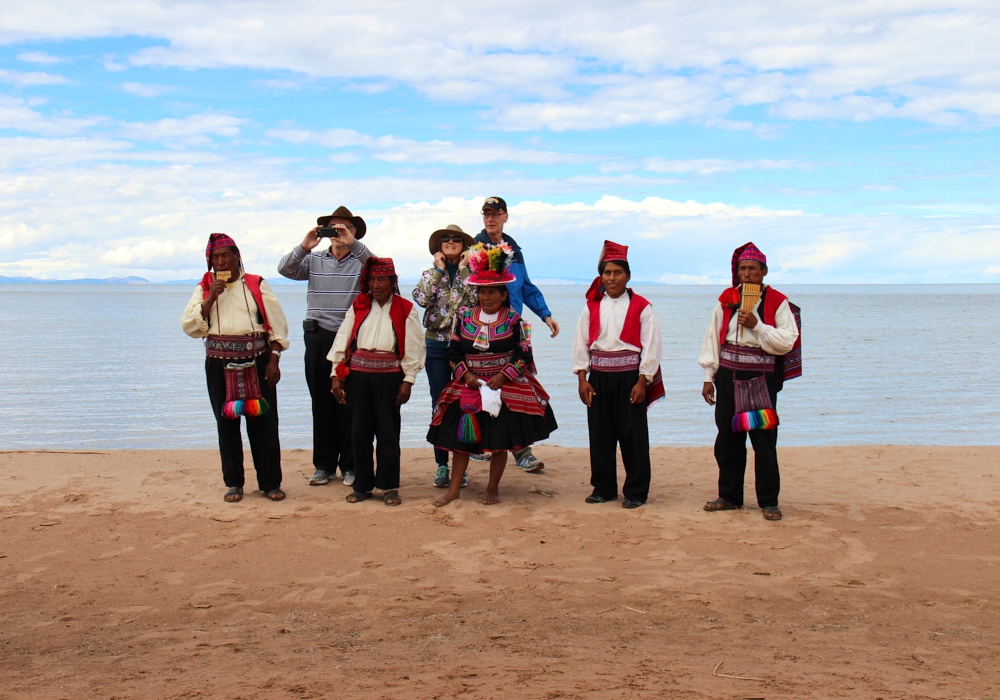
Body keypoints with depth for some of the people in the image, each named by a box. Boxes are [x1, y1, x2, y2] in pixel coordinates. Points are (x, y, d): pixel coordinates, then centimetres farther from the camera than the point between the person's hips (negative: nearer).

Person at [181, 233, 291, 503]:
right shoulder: (204, 289, 9)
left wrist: (274, 359, -4)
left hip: (256, 361, -1)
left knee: (263, 421, -1)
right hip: (220, 364, 2)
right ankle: (233, 483, 15)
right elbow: (189, 326, 0)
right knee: (226, 422, 4)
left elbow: (277, 324, 4)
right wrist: (210, 298, -10)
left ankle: (270, 482, 8)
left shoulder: (256, 285, 5)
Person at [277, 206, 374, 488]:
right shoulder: (314, 259, 11)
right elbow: (285, 269, -3)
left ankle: (350, 465, 10)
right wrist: (304, 247, -19)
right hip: (319, 338, 3)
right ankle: (324, 465, 15)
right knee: (322, 402, 7)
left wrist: (352, 243, -28)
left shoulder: (360, 260, 3)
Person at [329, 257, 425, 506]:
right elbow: (342, 339, 7)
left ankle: (389, 486, 11)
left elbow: (413, 348, 1)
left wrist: (408, 380, -5)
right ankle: (362, 485, 16)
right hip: (358, 375, 3)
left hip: (388, 377, -2)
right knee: (359, 431, 6)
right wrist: (336, 375, 1)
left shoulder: (405, 309, 2)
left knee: (388, 432, 2)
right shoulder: (358, 306, 9)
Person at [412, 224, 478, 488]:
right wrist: (438, 270, -6)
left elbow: (477, 299, -14)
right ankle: (442, 464, 9)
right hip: (436, 345, 1)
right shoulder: (431, 273, 9)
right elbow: (421, 298, -11)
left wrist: (463, 270, -9)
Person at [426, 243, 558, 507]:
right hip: (468, 386, 2)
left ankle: (493, 489, 16)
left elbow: (525, 355, -5)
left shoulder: (513, 320, -3)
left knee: (500, 440, 2)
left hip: (506, 388, -2)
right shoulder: (465, 317, 4)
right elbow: (453, 351, 7)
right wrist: (465, 374, -8)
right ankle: (454, 489, 10)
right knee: (460, 437, 1)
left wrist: (503, 376, -14)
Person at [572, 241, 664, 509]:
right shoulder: (592, 307, 7)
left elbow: (651, 346, -5)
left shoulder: (641, 307, -3)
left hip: (629, 377, -3)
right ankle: (603, 488, 20)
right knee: (600, 434, 8)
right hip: (599, 378, 3)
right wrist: (582, 379, 0)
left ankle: (636, 492, 10)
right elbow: (581, 343, 7)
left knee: (633, 434, 0)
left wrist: (642, 382, -9)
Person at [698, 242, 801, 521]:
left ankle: (768, 501, 8)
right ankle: (729, 496, 20)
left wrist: (756, 326, -17)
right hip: (728, 377, 3)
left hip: (761, 379, -3)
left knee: (764, 441, -2)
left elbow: (787, 342, -8)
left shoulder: (777, 302, -1)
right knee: (728, 439, 8)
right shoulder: (726, 300, 8)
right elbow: (713, 339, 10)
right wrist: (708, 376, 7)